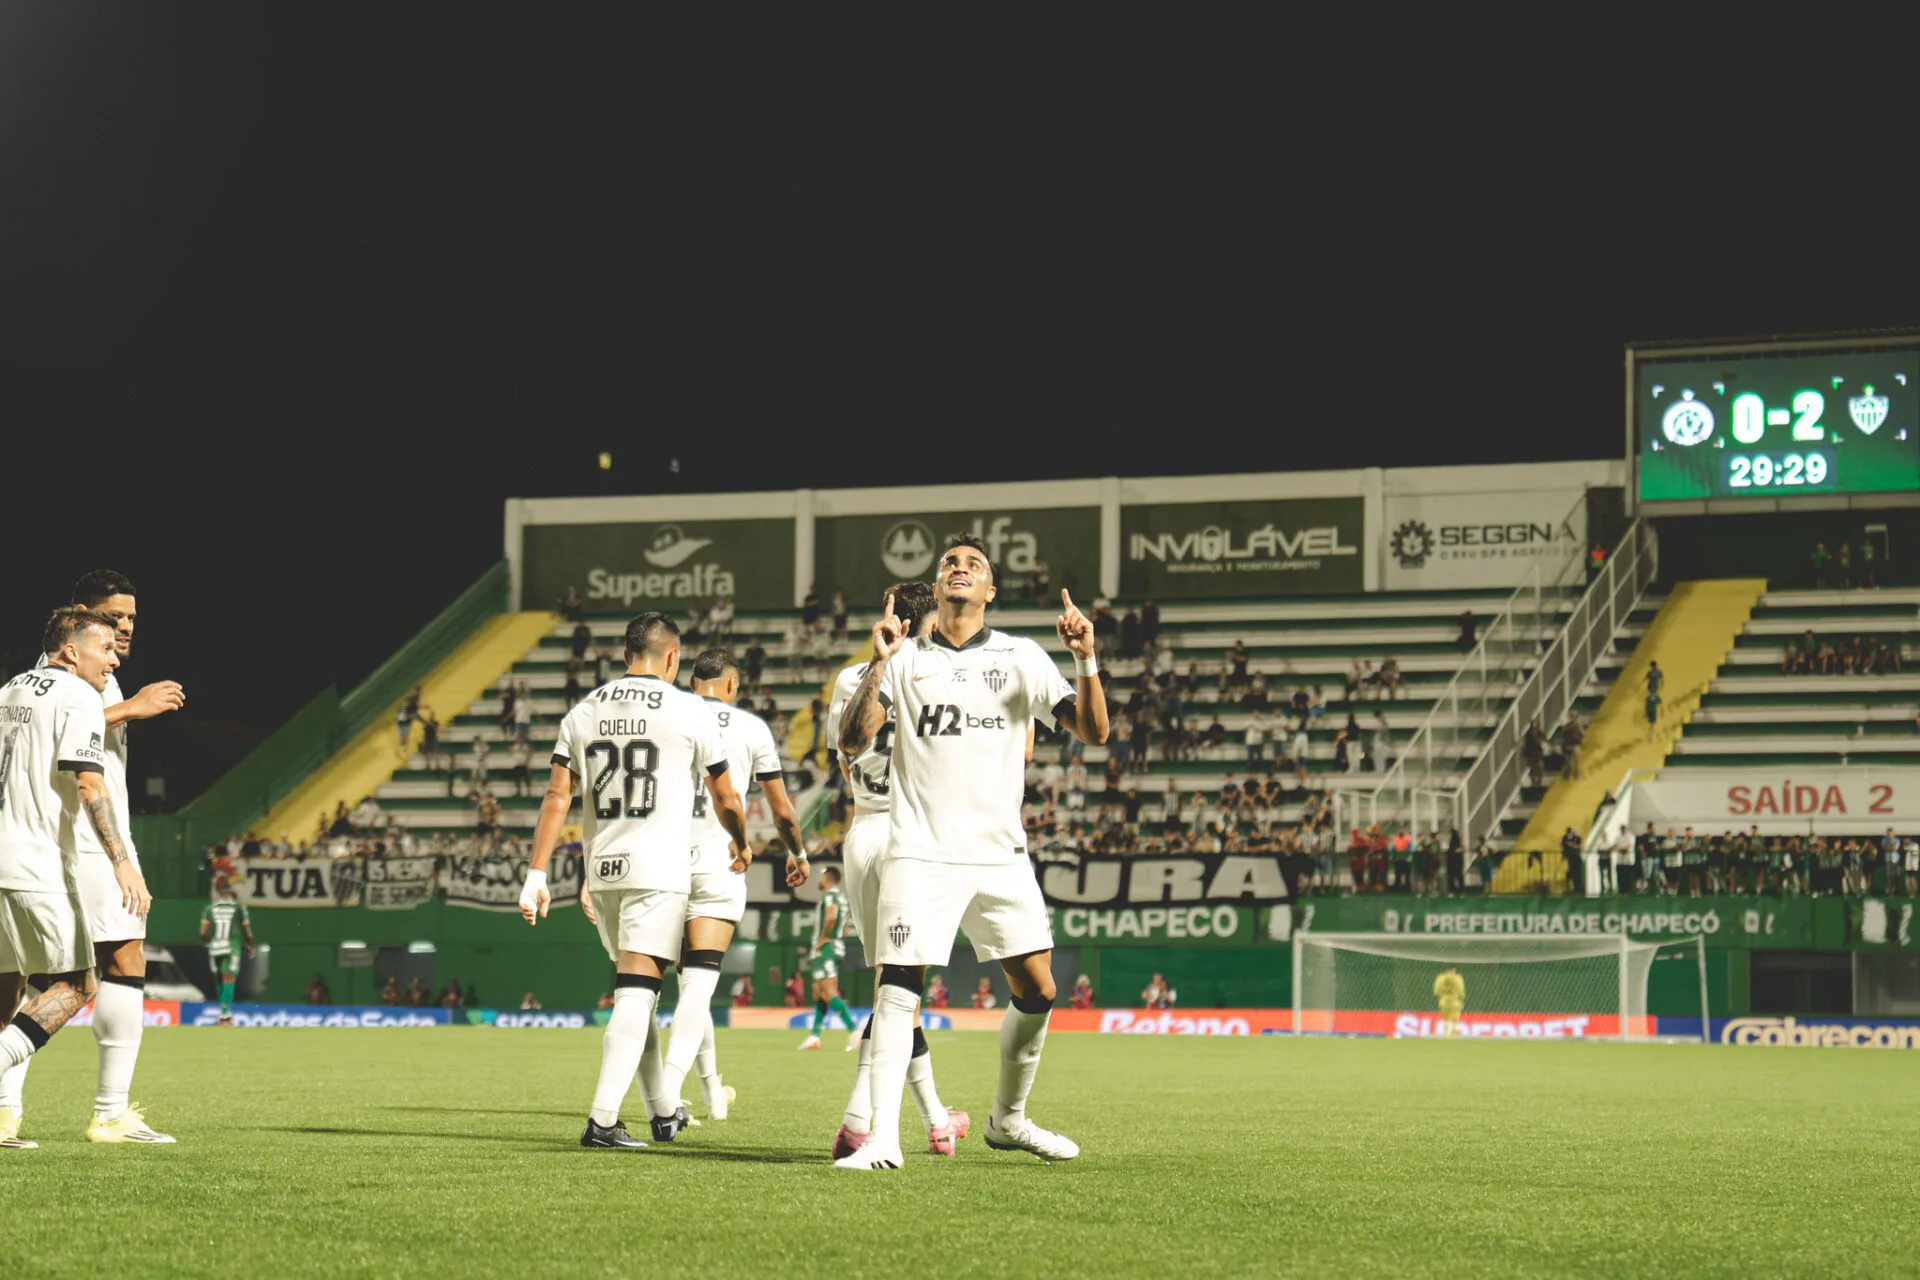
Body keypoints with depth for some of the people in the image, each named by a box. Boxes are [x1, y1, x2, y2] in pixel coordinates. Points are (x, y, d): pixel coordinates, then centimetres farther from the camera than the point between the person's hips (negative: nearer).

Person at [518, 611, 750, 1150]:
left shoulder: (584, 714, 8)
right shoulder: (689, 712, -3)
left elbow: (557, 798, 2)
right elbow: (726, 800, 7)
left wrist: (536, 875, 3)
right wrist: (741, 844, 26)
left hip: (603, 871, 5)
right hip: (659, 872, -5)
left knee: (636, 993, 18)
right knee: (636, 995, -8)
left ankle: (663, 1111, 27)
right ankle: (602, 1119, -18)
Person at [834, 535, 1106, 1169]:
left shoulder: (1020, 657, 9)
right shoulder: (906, 658, 7)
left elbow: (1092, 732, 2)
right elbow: (853, 741, -3)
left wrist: (1086, 660, -13)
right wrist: (879, 665, -15)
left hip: (1000, 855, 2)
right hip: (920, 853, -2)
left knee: (1037, 992, 1)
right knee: (897, 988, -14)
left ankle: (1008, 1119, 21)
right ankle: (882, 1136, -15)